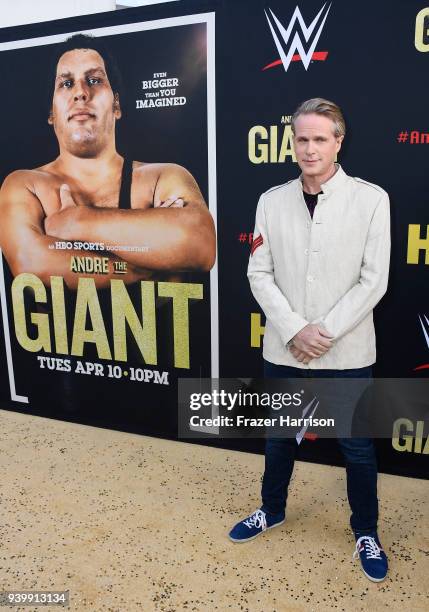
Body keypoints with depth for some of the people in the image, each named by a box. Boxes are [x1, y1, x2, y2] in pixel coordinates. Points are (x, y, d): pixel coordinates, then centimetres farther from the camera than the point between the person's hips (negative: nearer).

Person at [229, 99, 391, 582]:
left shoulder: (371, 199, -6)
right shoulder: (272, 201, 1)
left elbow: (373, 281, -9)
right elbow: (259, 274, -1)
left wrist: (325, 332, -14)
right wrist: (294, 330, -12)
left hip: (347, 353, -2)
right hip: (283, 349, 3)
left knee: (357, 447, 12)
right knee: (279, 437, 20)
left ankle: (366, 533, 36)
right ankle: (272, 511, 44)